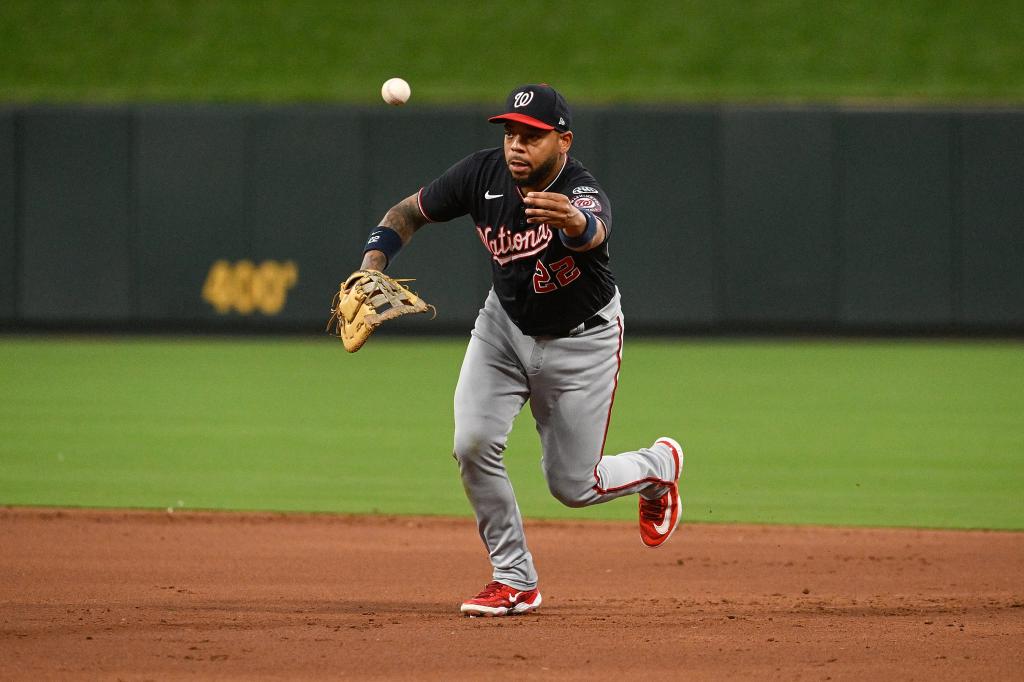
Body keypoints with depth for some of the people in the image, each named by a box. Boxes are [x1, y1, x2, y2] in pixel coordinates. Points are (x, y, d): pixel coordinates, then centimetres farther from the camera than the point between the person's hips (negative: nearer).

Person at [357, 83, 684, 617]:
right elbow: (409, 212, -5)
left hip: (581, 339, -4)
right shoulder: (483, 174, -19)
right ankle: (515, 581, 1)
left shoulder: (583, 194, -34)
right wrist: (372, 264, -23)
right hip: (504, 326, 4)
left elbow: (594, 231, -59)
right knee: (473, 446, -16)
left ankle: (657, 466, 36)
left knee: (572, 486, 2)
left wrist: (574, 223, -83)